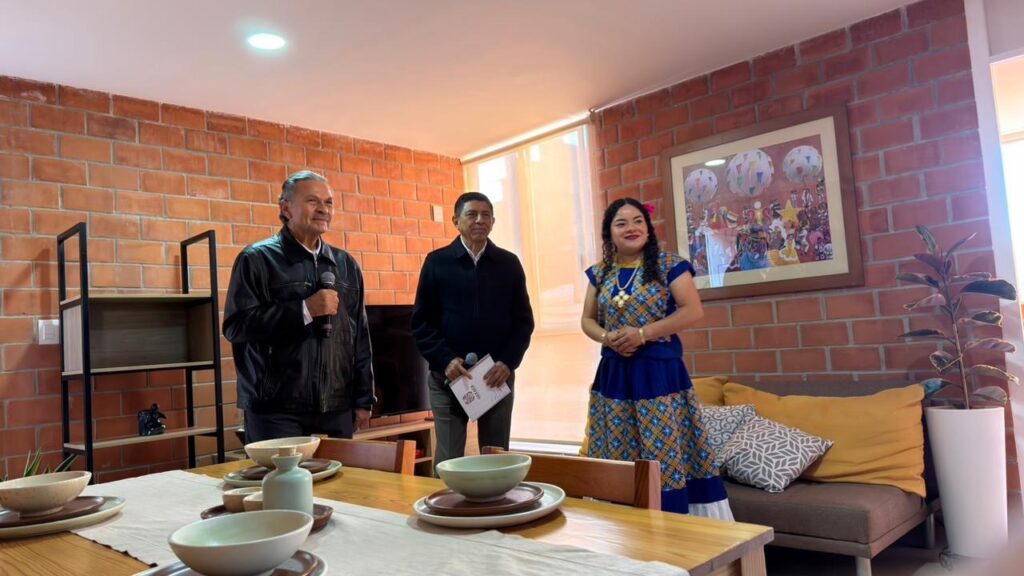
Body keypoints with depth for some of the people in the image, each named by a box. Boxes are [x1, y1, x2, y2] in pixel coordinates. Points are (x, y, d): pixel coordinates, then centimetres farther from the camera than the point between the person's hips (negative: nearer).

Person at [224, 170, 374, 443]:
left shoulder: (346, 264, 12)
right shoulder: (257, 259, -2)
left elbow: (360, 335, 12)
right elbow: (236, 326, -11)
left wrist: (363, 399, 9)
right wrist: (304, 310, -18)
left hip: (337, 409, 4)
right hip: (276, 410, -4)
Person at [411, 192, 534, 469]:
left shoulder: (509, 263, 6)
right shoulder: (437, 262, 2)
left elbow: (523, 320, 5)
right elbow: (421, 321, 0)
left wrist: (508, 362, -9)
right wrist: (445, 360, -14)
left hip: (497, 376, 2)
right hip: (449, 376, -1)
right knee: (448, 460, 4)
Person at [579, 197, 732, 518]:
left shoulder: (669, 265, -3)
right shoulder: (600, 273, 10)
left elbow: (693, 311, -10)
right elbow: (587, 320, 14)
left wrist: (643, 333, -17)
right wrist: (606, 337, -8)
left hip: (659, 371, -4)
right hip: (613, 373, 5)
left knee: (664, 456, -4)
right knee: (615, 458, 9)